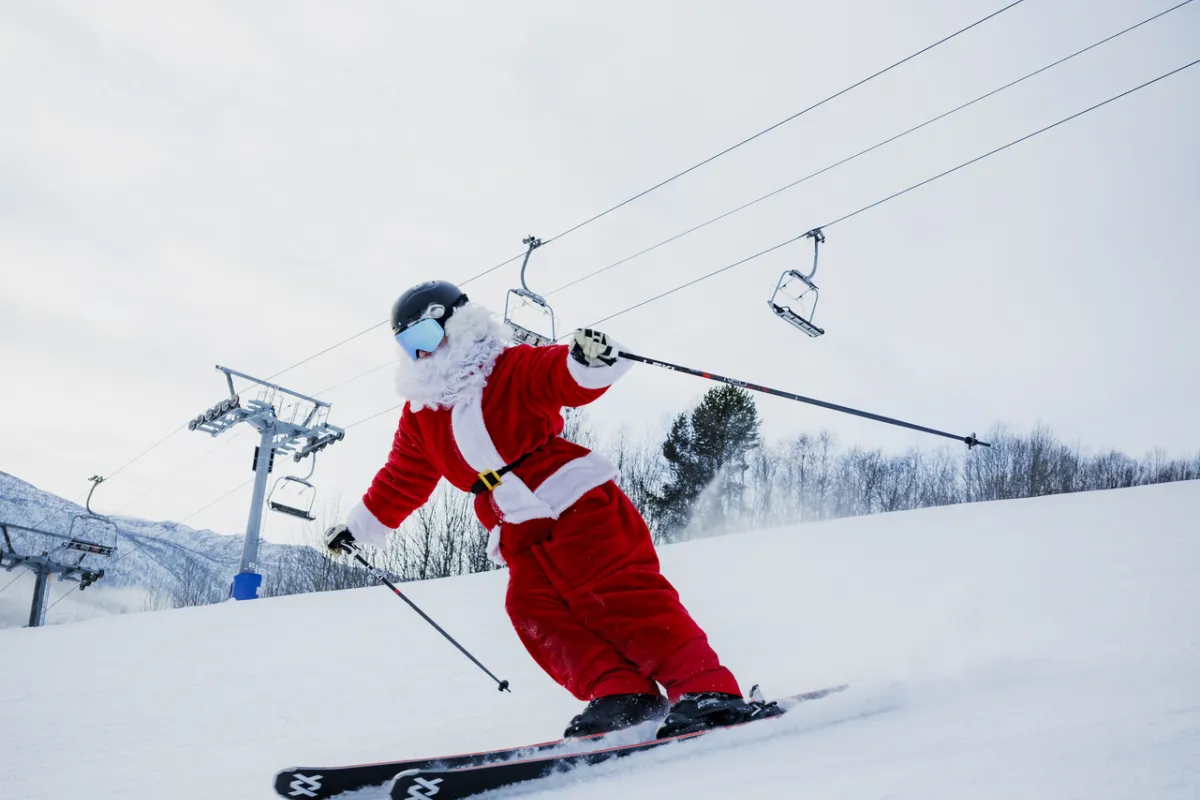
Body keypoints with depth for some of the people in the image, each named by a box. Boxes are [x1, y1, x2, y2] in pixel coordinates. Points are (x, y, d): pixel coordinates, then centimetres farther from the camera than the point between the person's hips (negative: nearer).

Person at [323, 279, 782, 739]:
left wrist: (591, 360, -37)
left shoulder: (511, 369, 1)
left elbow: (566, 379, -15)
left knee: (617, 595, -20)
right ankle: (621, 694, -21)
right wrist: (361, 527, 35)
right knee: (534, 612, -16)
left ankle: (707, 692, -25)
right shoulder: (421, 414, 21)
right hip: (523, 537, 7)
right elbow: (402, 481, 31)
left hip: (577, 499, -7)